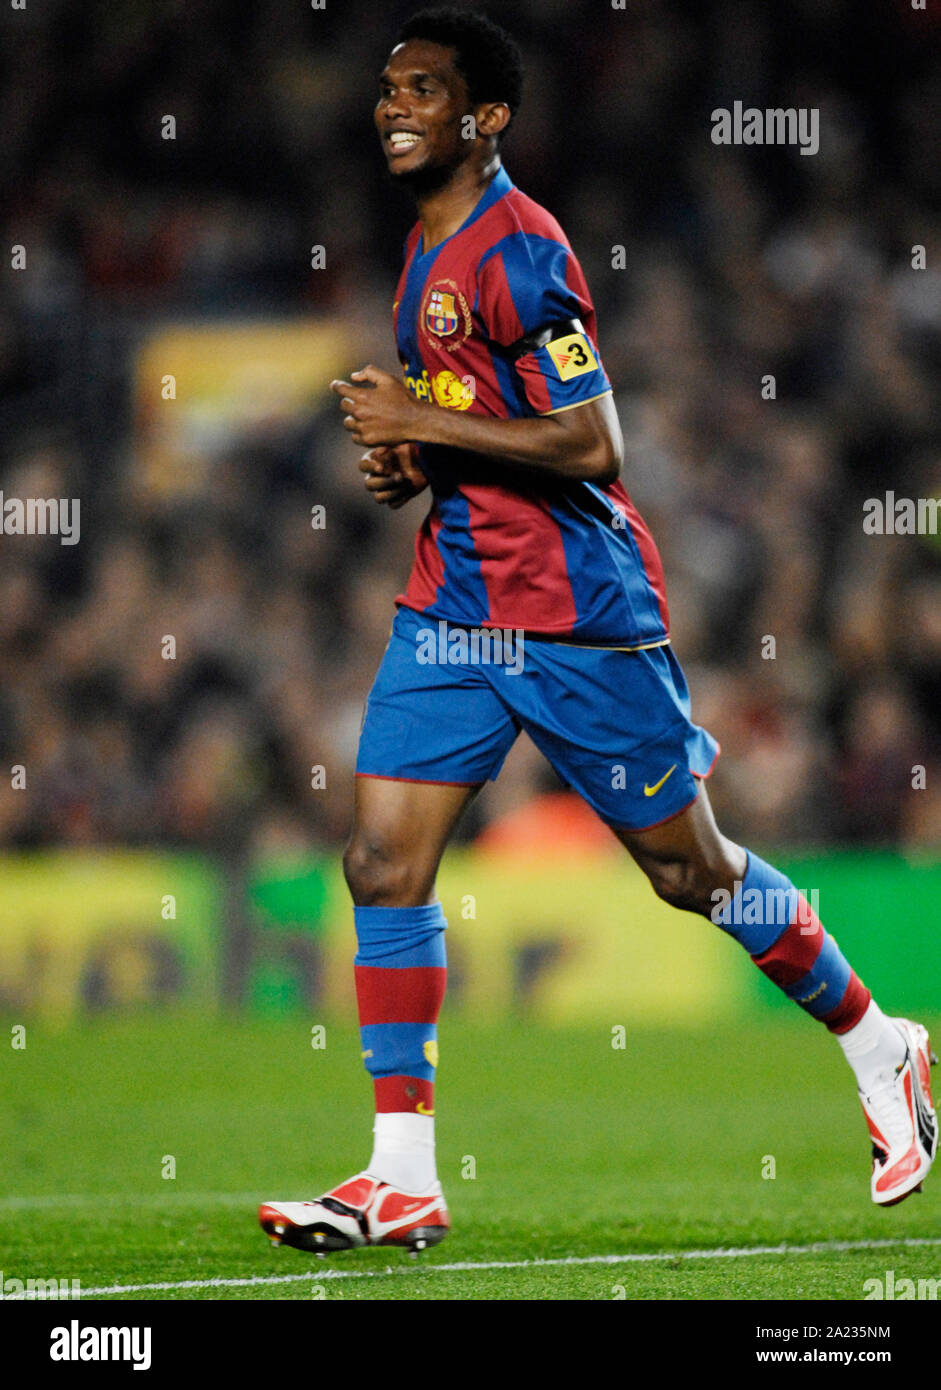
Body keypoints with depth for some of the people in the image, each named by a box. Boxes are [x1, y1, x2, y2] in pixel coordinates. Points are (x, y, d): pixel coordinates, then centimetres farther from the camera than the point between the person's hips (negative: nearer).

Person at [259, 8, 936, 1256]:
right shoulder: (427, 250, 12)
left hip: (577, 613, -8)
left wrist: (422, 425, -20)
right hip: (453, 605, 8)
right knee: (384, 863, -5)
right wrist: (406, 460, 8)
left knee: (691, 870, 4)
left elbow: (590, 446, -23)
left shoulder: (518, 250, -17)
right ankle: (403, 1180, -4)